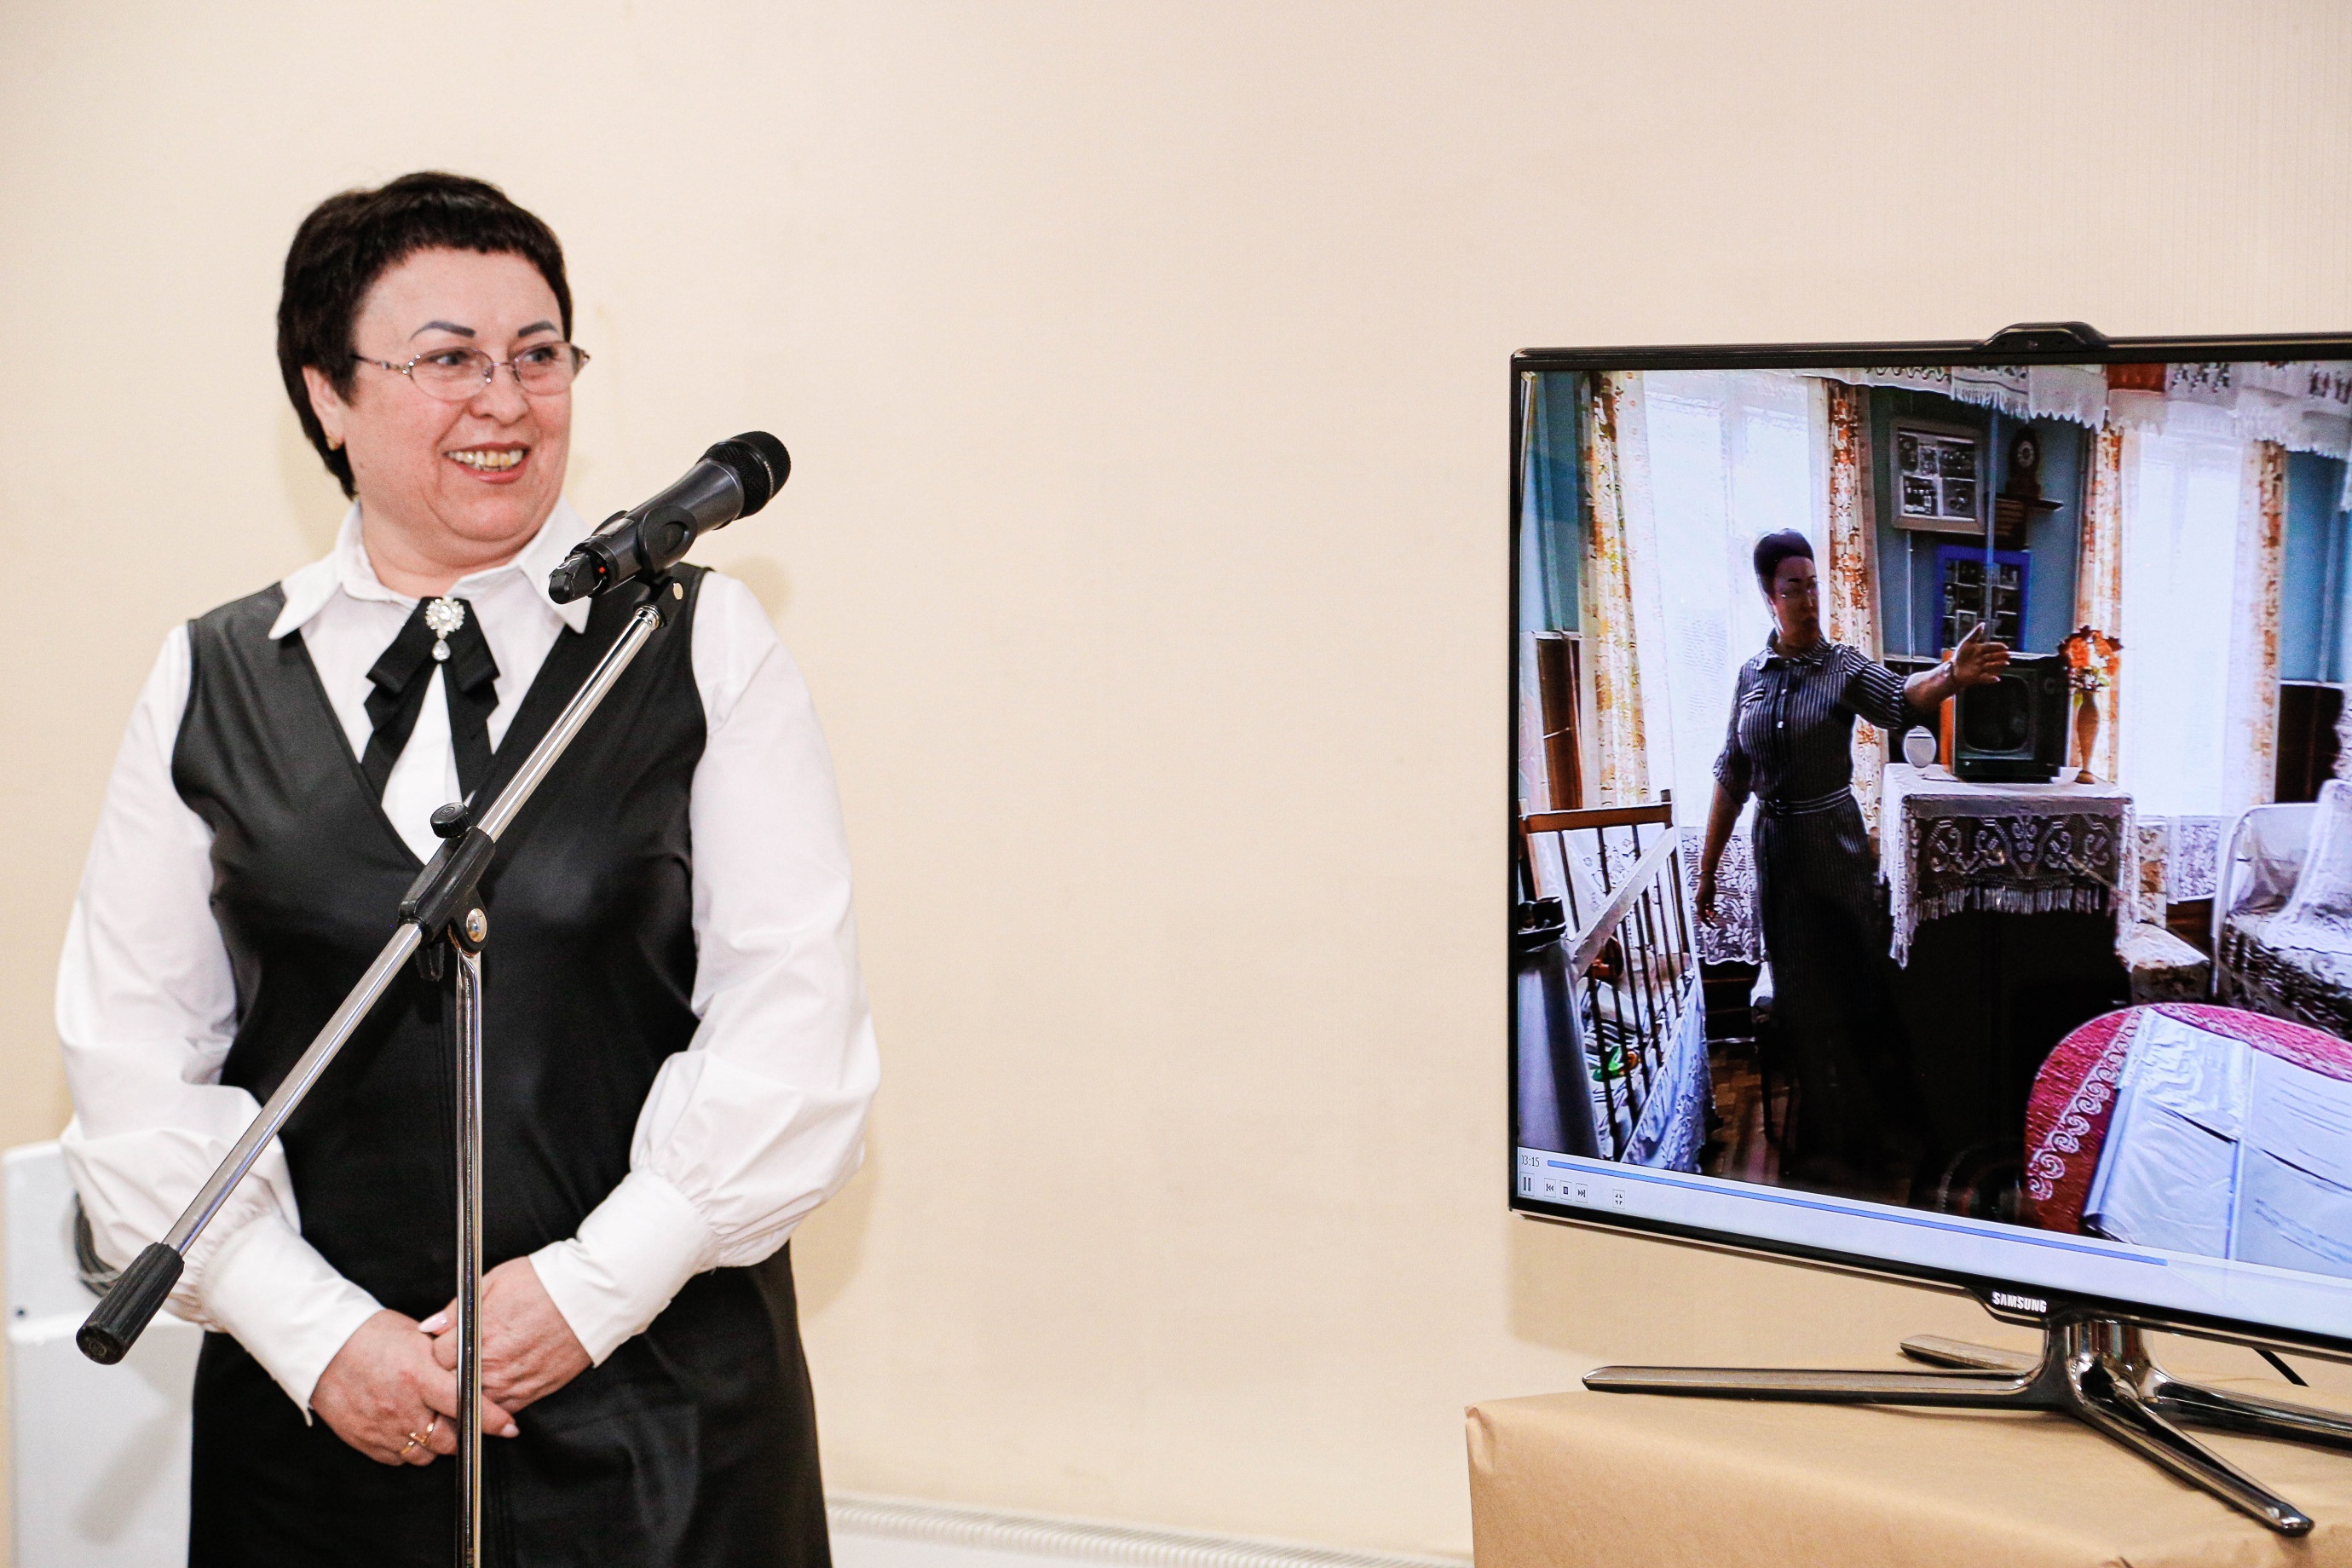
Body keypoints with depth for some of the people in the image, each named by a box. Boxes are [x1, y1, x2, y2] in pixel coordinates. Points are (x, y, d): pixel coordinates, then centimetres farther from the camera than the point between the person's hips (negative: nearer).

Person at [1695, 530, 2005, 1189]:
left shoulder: (1842, 667, -8)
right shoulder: (1752, 674, 2)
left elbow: (1899, 700, -29)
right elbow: (1732, 776, 8)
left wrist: (1952, 675, -50)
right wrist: (1707, 867, 9)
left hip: (1836, 844, -3)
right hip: (1776, 847, 3)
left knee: (1856, 987, 2)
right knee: (1804, 998, 9)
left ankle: (1877, 1130, 17)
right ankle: (1828, 1140, 21)